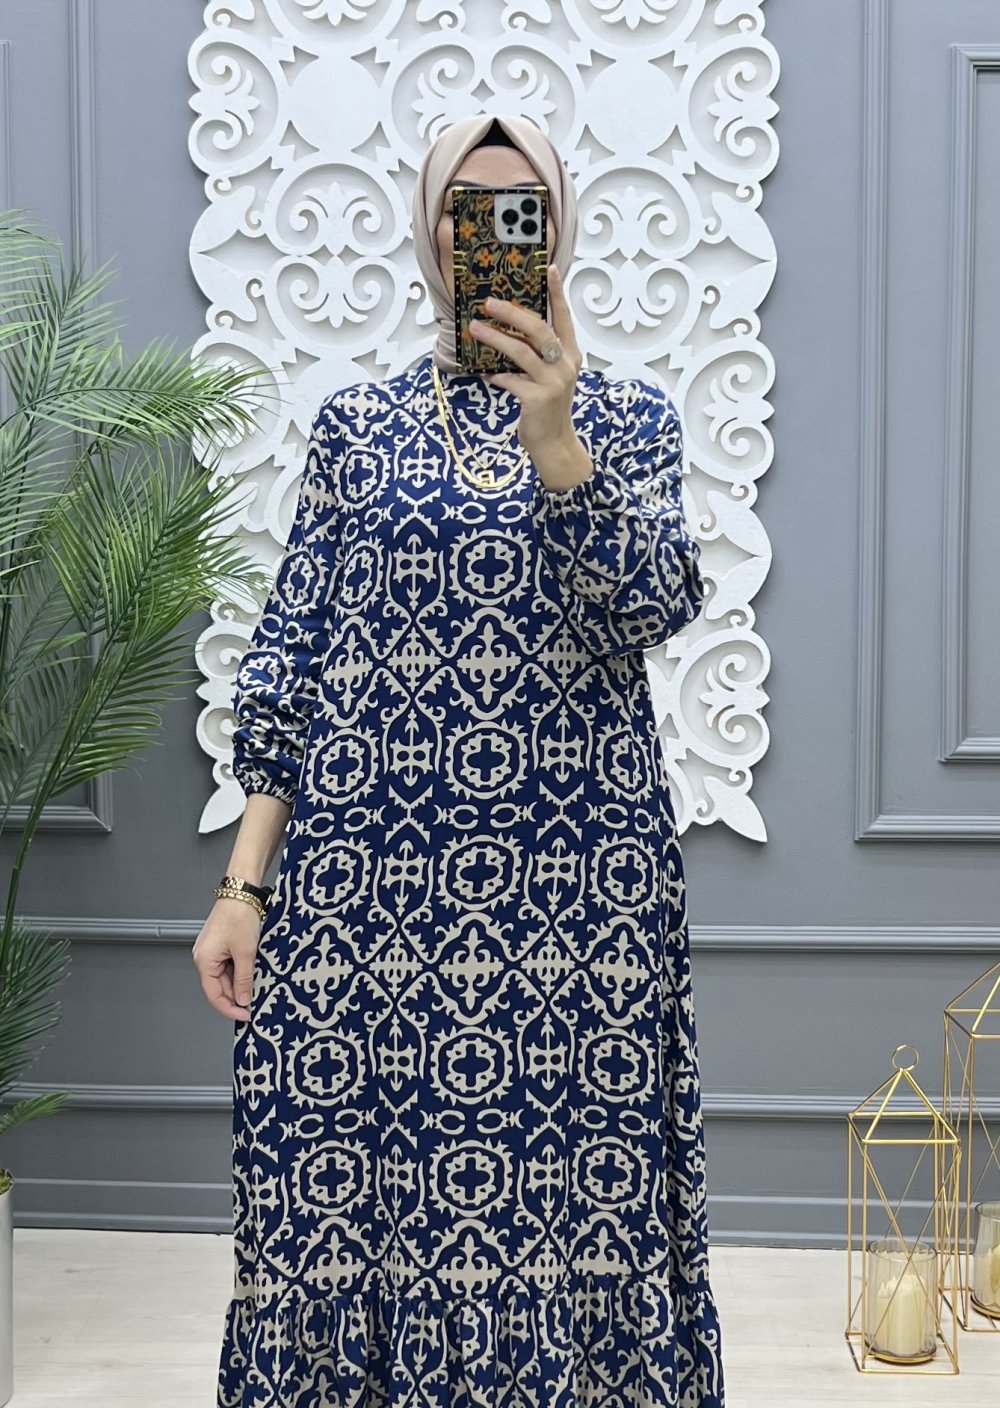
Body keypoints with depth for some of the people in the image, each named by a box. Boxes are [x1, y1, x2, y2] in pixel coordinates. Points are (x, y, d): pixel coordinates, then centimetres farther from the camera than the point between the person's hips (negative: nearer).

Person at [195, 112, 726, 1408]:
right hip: (370, 873, 1)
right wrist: (244, 881, -1)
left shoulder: (626, 415, 7)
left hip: (579, 872, 0)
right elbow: (286, 658, 6)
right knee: (351, 1199, 3)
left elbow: (658, 605, -9)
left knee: (573, 1199, 3)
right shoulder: (354, 424, 9)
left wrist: (553, 443, -24)